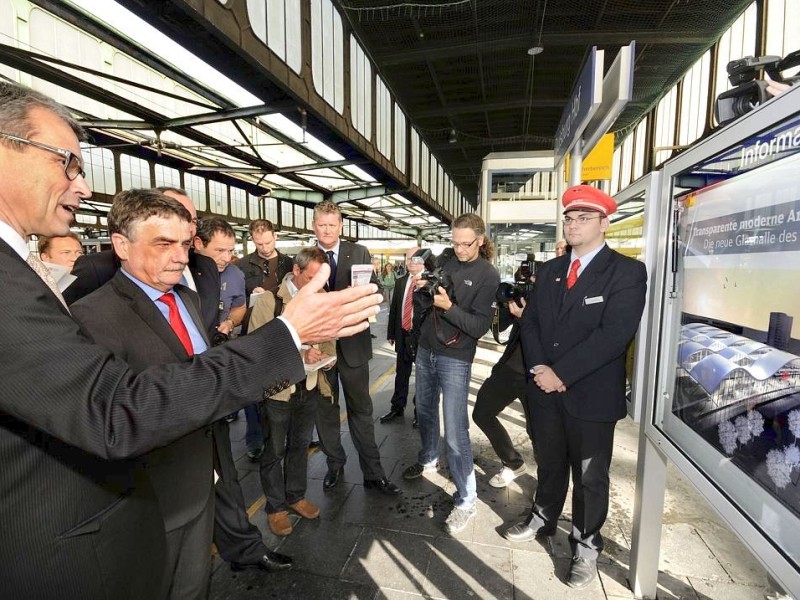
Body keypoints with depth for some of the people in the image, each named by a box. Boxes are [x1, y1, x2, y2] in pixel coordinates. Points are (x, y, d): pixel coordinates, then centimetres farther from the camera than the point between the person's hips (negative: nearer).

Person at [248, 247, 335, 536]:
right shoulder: (269, 300, -12)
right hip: (279, 389, -4)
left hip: (311, 386, 4)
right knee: (274, 451, 12)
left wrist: (325, 357, -9)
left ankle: (296, 496, 41)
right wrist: (299, 355, -25)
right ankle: (275, 506, 33)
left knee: (300, 445, 21)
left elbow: (328, 338, 12)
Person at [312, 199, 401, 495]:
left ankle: (373, 473, 25)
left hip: (352, 343, -1)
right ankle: (335, 465, 37)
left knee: (361, 410, 11)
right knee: (325, 410, 16)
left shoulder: (359, 253, 0)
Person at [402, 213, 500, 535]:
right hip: (425, 350, 6)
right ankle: (428, 459, 46)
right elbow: (421, 307, 7)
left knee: (455, 431, -4)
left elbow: (480, 326, -16)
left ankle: (466, 499, 13)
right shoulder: (446, 262, 3)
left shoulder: (488, 275, -10)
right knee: (425, 412, 21)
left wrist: (449, 307, -28)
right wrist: (420, 287, -12)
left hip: (455, 359, -6)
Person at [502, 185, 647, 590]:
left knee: (590, 476, 15)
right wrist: (539, 368, -10)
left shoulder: (627, 272, -9)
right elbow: (529, 322, 5)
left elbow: (614, 335, -20)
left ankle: (586, 544, 36)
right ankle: (543, 518, 45)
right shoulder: (550, 270, 8)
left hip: (591, 394, -4)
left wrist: (561, 373, -19)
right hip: (544, 389, 5)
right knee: (549, 463, 22)